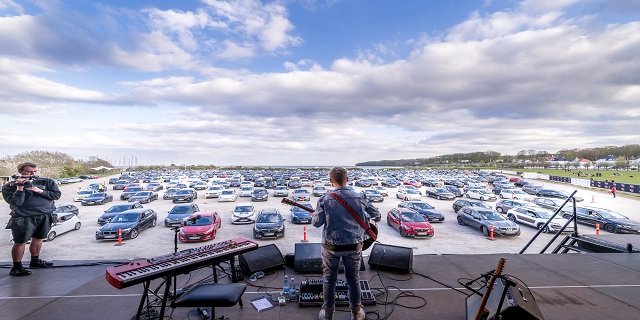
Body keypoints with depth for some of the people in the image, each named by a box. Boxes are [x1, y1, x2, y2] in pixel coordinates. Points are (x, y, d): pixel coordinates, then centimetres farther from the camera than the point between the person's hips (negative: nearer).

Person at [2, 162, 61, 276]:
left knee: (38, 239, 15)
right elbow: (16, 203, -12)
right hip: (24, 218, -3)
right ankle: (16, 267, 12)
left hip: (46, 216, 3)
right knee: (20, 242, -1)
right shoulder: (9, 186, -2)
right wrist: (20, 188, -20)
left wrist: (39, 191, -13)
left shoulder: (47, 182, 4)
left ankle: (35, 261, 31)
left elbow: (56, 195, -2)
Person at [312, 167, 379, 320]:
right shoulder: (359, 197, -9)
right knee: (354, 279, 19)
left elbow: (317, 223, -12)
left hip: (331, 246, -1)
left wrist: (314, 215, 9)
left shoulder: (325, 199, -14)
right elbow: (375, 213, 3)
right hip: (354, 246, 1)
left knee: (329, 279, 18)